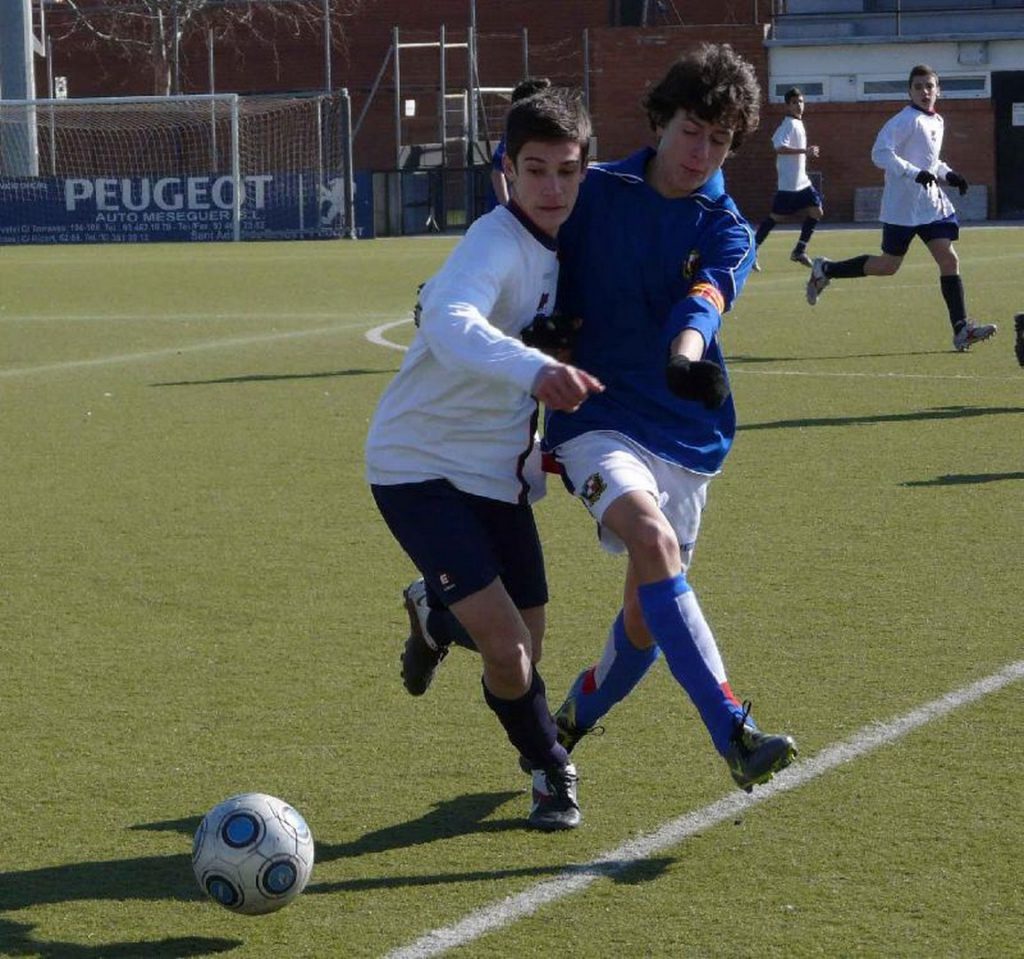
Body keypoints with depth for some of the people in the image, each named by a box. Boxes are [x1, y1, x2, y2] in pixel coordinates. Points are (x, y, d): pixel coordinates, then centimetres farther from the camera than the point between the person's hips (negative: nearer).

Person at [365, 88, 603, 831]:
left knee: (526, 651, 7)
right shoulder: (496, 242, -23)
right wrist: (534, 370, -60)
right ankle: (553, 771, 10)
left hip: (501, 473, 8)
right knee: (507, 648, -15)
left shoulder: (567, 248, 2)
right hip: (419, 465, -7)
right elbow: (452, 324, -43)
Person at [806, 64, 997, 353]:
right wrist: (915, 173, -28)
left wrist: (948, 174, 9)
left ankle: (962, 329, -9)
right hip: (903, 206, -7)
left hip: (932, 204, 7)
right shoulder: (905, 121, -13)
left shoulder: (937, 122, 14)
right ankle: (825, 270, 21)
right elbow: (880, 153, -21)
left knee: (948, 259, -5)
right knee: (888, 265, 1)